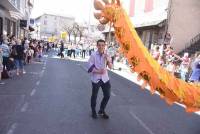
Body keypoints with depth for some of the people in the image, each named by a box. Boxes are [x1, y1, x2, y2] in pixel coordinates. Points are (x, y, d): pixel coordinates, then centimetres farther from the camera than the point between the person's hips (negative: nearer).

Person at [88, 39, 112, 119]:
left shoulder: (106, 55, 3)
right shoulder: (93, 55, -10)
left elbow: (110, 67, 2)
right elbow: (90, 68, -11)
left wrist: (108, 60, -16)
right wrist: (98, 71, -25)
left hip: (105, 78, 4)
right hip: (96, 79, -4)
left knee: (107, 96, 9)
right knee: (94, 96, 11)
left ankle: (102, 111, 32)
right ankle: (93, 111, 34)